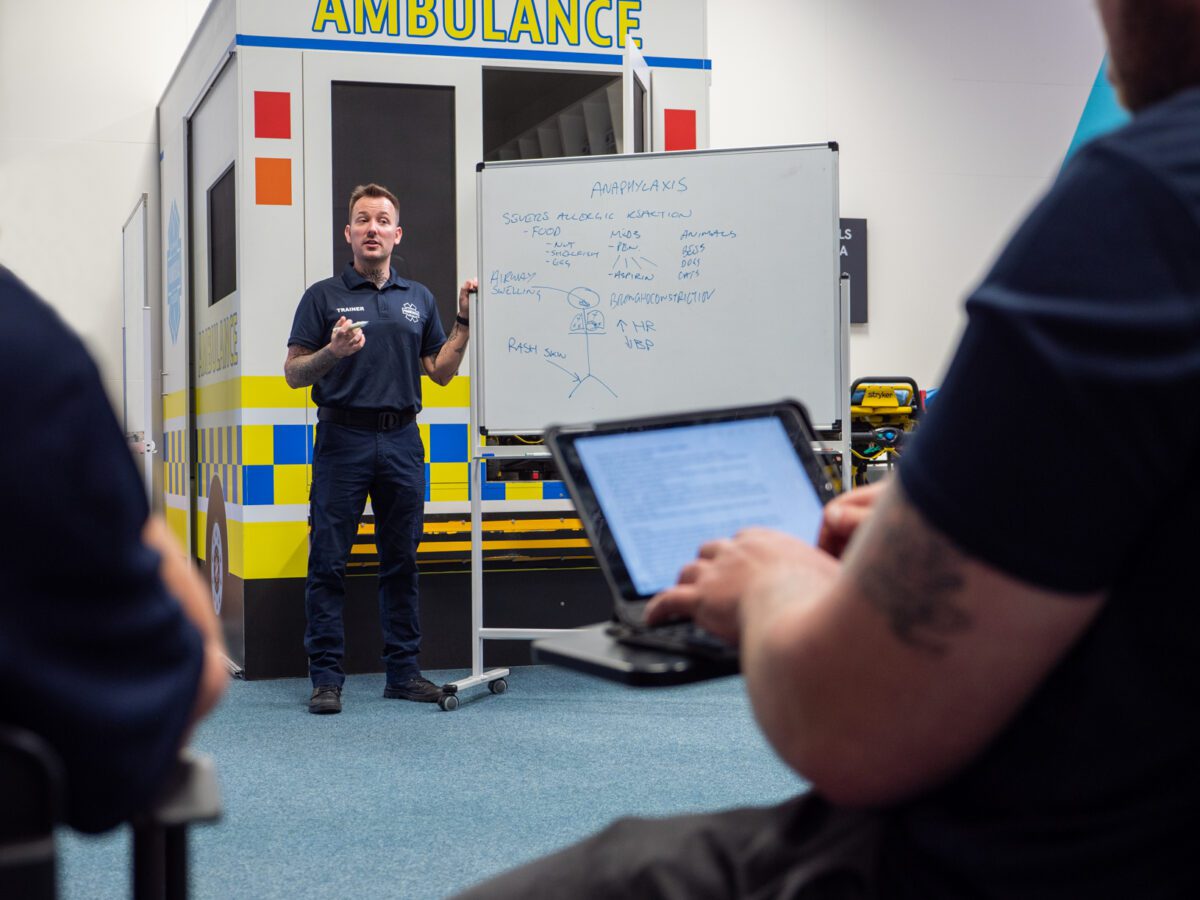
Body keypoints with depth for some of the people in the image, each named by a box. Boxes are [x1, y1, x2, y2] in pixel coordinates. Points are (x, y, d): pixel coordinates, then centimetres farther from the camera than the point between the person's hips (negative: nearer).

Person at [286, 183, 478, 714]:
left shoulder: (418, 299, 13)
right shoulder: (324, 297, 2)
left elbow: (441, 371, 14)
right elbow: (294, 373, 0)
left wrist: (464, 320, 5)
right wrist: (333, 352, -19)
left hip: (402, 440, 3)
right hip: (343, 438, -3)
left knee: (402, 561, 7)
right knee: (328, 563, -2)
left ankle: (403, 671, 15)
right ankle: (326, 676, 4)